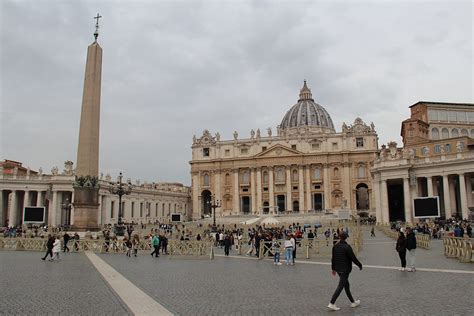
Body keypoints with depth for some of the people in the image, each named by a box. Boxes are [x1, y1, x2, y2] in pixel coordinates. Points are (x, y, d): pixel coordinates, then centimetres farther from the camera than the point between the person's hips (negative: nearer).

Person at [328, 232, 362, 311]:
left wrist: (333, 268, 19)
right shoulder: (347, 247, -19)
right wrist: (360, 265, 2)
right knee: (340, 287, -3)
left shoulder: (335, 246, 0)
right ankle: (331, 304, -6)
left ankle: (353, 302, 31)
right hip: (345, 270, -7)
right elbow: (353, 258, -14)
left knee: (346, 285, 19)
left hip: (338, 269, 7)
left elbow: (333, 258, 8)